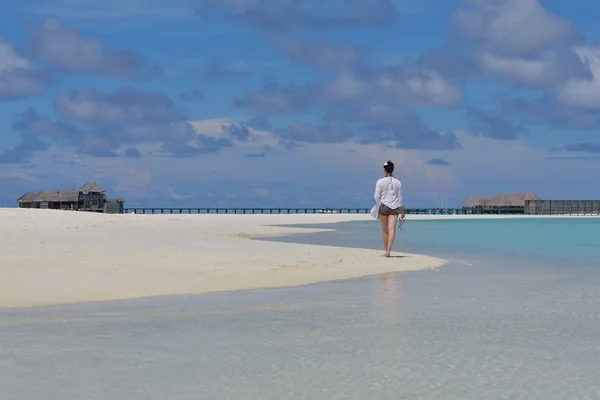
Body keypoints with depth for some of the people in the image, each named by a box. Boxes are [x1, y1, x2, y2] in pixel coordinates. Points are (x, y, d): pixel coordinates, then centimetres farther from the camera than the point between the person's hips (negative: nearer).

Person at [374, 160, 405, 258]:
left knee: (385, 230, 12)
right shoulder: (398, 182, 1)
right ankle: (388, 251, -20)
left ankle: (387, 251, 21)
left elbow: (377, 197, -5)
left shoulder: (380, 182, -5)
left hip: (383, 207, -1)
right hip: (394, 208, 1)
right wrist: (402, 211, 12)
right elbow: (400, 198, 5)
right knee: (392, 229, -6)